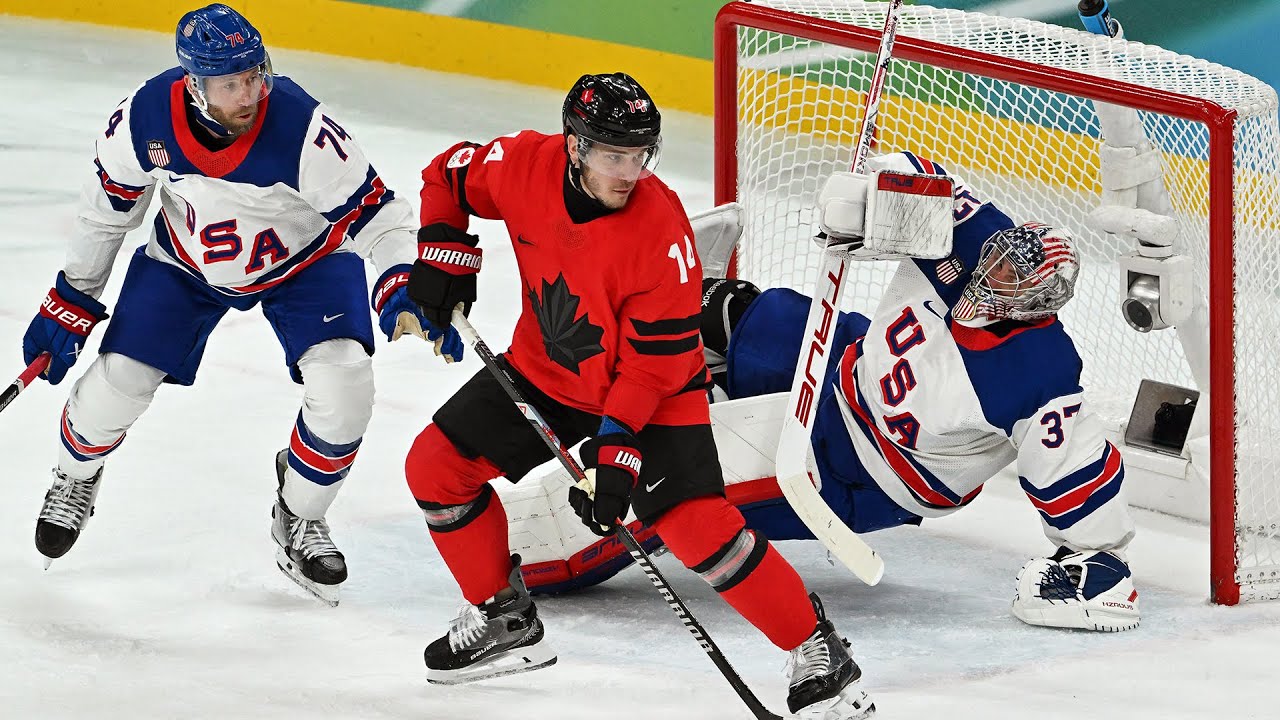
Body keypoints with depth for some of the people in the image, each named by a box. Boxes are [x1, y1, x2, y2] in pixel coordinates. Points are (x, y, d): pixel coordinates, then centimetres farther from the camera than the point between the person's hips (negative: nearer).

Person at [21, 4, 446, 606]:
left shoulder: (302, 127, -36)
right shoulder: (146, 116, -26)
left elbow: (374, 213, -28)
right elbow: (108, 206, -6)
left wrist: (402, 290, -44)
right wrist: (71, 302, 0)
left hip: (305, 258, -2)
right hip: (188, 261, 2)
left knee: (343, 389, -21)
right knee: (114, 386, -4)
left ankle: (298, 520, 7)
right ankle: (75, 478, 33)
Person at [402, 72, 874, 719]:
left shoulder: (661, 228, -29)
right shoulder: (525, 164, -19)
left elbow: (657, 358, -25)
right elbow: (448, 176, 5)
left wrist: (615, 448, -29)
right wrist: (443, 253, -7)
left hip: (653, 388, -5)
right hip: (544, 369, 6)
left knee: (696, 526, -20)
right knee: (435, 467, 0)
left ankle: (814, 647, -7)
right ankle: (504, 619, 17)